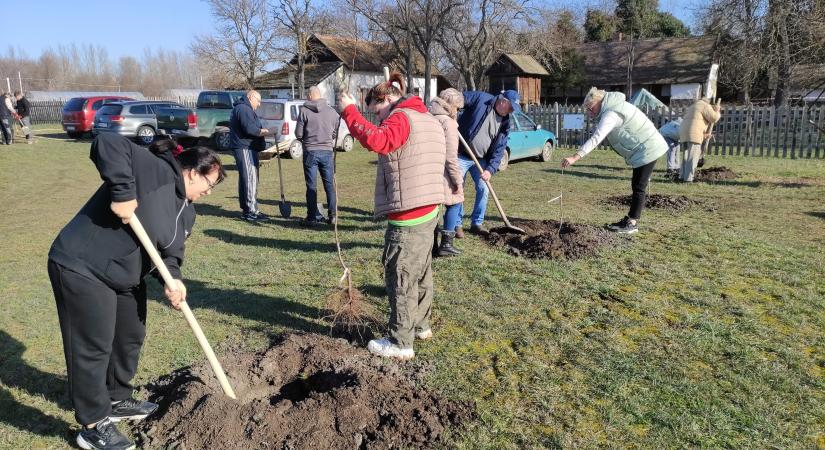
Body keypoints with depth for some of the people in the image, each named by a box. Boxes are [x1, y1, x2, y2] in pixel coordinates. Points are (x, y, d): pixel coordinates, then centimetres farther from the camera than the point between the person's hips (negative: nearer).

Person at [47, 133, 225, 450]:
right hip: (82, 267, -10)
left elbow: (171, 250, 6)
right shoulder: (156, 169, -19)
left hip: (127, 276, 10)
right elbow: (107, 145, -31)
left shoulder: (187, 211, 8)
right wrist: (123, 192, -35)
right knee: (93, 347, -1)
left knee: (130, 339, 20)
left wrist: (172, 279, -13)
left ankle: (118, 401, 42)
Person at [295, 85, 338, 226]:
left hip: (310, 151, -2)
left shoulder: (304, 111, -7)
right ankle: (332, 215, 13)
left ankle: (313, 217, 8)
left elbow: (298, 134, -5)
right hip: (327, 151, 2)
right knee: (329, 184, 12)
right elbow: (335, 133, 5)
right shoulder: (331, 111, 1)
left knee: (311, 186, 5)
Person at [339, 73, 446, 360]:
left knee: (401, 278, -2)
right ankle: (420, 325, 35)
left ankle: (400, 343, 5)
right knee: (421, 272, 20)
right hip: (429, 210, 10)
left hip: (406, 217, -10)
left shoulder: (401, 118, -12)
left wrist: (349, 111, -22)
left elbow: (376, 140, -31)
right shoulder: (430, 120, 19)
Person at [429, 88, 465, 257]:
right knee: (454, 204, 8)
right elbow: (450, 156, -17)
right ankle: (446, 244, 7)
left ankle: (432, 245, 19)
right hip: (442, 173, -8)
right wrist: (458, 180, -11)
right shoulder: (448, 122, -13)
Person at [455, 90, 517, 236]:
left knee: (484, 190, 5)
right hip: (461, 156, -5)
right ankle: (457, 224, 12)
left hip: (481, 160, 5)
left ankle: (477, 223, 19)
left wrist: (491, 169, -12)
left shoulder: (505, 123, 3)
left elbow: (500, 149, 0)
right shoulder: (480, 98, -11)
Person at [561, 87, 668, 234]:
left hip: (647, 150, -11)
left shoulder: (611, 114, -25)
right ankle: (631, 218, 25)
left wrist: (575, 157, -41)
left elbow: (596, 139, -35)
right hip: (645, 149, 11)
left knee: (638, 187, -4)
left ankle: (632, 223, 4)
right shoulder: (612, 108, 8)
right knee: (637, 185, 16)